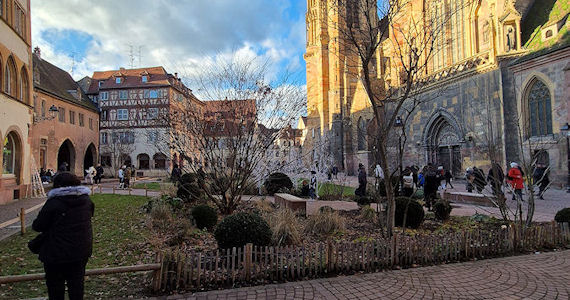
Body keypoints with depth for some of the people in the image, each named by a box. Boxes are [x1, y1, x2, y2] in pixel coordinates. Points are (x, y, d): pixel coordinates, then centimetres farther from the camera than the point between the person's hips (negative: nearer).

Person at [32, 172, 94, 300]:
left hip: (57, 253, -5)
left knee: (55, 286, 12)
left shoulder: (53, 203, -17)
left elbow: (38, 226, -11)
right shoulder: (86, 200, 0)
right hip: (81, 251, 5)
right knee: (77, 282, 18)